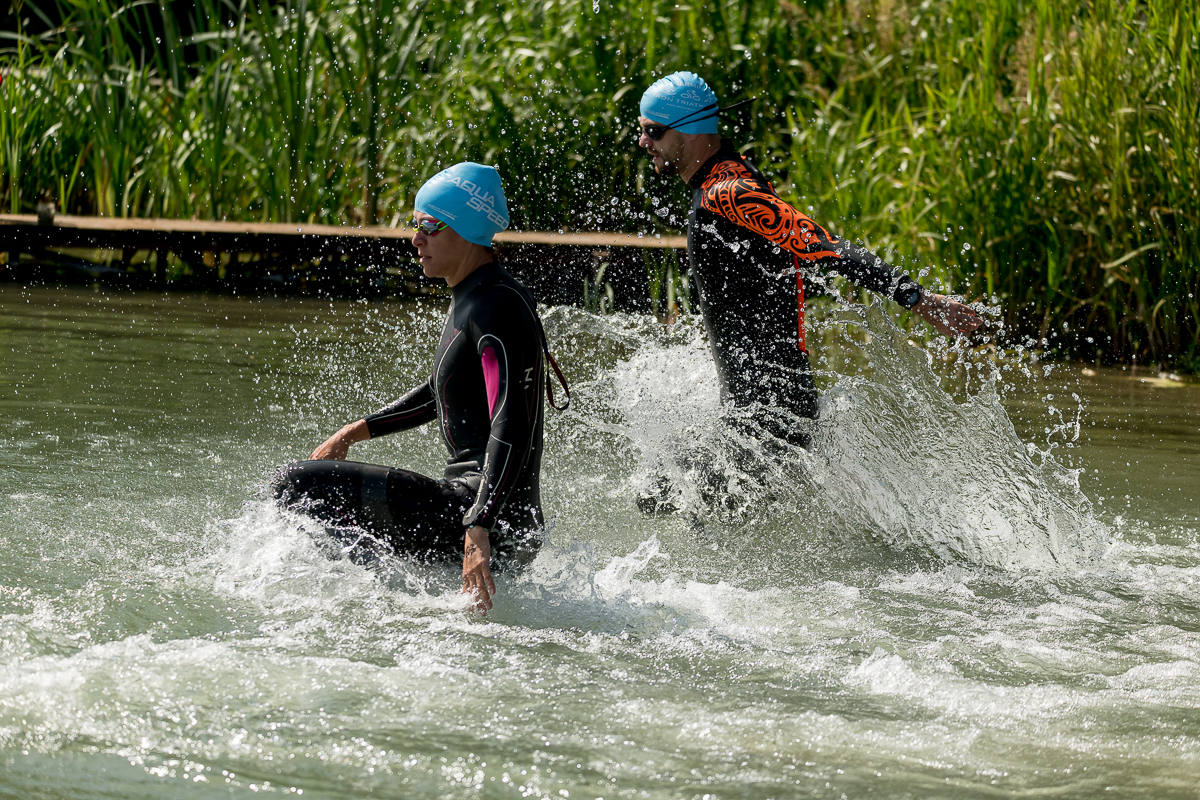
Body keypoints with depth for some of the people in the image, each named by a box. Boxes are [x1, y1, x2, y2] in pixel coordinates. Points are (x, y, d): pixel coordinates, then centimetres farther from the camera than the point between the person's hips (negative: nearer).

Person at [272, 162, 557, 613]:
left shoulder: (500, 309, -16)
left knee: (298, 485, -13)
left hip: (496, 523, -11)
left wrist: (479, 533, -35)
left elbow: (511, 428, -26)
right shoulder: (468, 299, 15)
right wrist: (357, 432, 30)